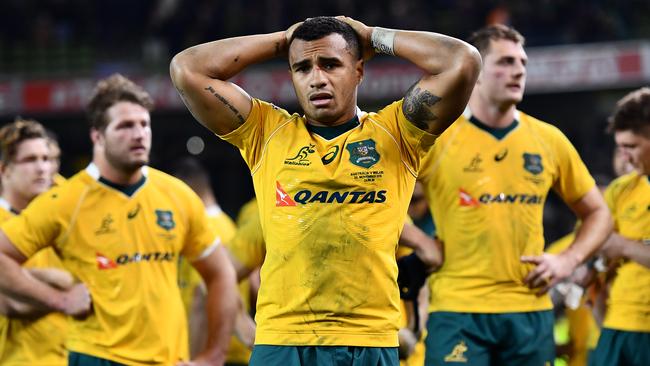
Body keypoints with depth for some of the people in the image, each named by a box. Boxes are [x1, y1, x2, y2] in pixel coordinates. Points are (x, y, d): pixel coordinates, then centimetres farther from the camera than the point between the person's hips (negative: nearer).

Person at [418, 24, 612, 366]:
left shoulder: (549, 140, 9)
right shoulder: (437, 137, -2)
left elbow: (597, 213, 19)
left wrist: (568, 260, 2)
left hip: (531, 310, 4)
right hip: (458, 311, -4)